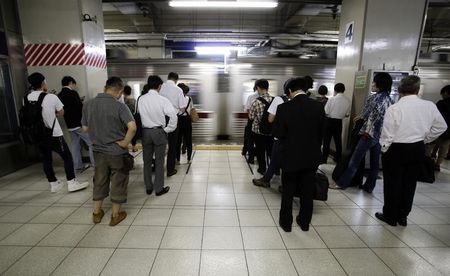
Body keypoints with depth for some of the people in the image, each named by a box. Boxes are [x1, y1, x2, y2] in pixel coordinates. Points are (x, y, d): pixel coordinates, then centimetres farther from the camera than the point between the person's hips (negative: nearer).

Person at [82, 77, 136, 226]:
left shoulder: (88, 104, -2)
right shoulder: (119, 106, -18)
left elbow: (85, 128, 6)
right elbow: (132, 127, -31)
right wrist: (125, 142, -18)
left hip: (98, 150, 5)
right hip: (117, 152, -5)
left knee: (99, 181, 21)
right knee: (118, 183, 11)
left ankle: (96, 213, 35)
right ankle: (115, 215, 25)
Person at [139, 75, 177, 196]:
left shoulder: (141, 99, -2)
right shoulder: (162, 100, -12)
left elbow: (139, 113, -2)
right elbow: (173, 115, -19)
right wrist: (168, 129, -7)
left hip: (145, 132, 4)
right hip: (159, 132, -3)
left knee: (147, 161, 14)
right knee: (159, 161, 6)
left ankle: (148, 187, 25)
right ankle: (159, 188, 15)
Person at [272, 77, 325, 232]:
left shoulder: (284, 108, -16)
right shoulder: (319, 107, -6)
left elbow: (277, 133, -10)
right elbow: (321, 133, 3)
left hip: (291, 157, -3)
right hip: (311, 157, 3)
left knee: (288, 191, 14)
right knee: (307, 191, 17)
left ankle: (286, 222, 27)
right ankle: (304, 222, 33)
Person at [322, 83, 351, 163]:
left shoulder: (332, 99, -15)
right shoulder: (348, 101, -3)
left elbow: (326, 112, -14)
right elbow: (347, 114, 4)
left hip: (330, 121, -4)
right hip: (339, 122, 4)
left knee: (326, 141, 4)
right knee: (338, 141, 16)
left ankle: (324, 159, 8)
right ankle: (338, 158, 27)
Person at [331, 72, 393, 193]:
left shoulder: (375, 97, -11)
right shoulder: (389, 99, 10)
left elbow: (366, 114, -5)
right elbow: (379, 115, 13)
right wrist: (361, 117, 19)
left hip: (370, 133, -7)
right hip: (382, 135, 7)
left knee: (355, 159, -2)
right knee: (375, 162, 10)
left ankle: (342, 183, 5)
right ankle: (369, 186, 19)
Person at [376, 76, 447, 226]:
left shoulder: (394, 108, -18)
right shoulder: (430, 106, -4)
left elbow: (387, 135, -15)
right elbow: (441, 127, 10)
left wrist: (384, 149, 2)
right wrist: (424, 139, 19)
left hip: (396, 150, -5)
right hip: (418, 149, 5)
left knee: (392, 184, 9)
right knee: (409, 183, 17)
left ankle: (390, 216, 23)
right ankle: (403, 216, 31)